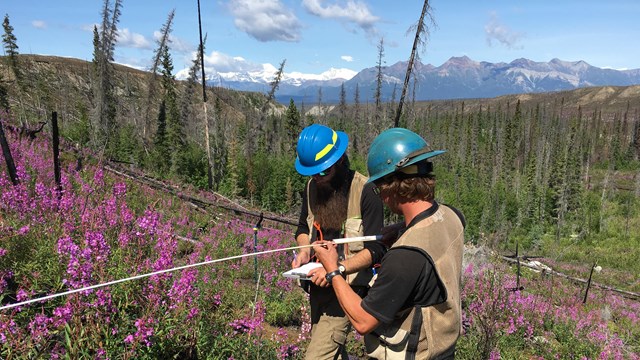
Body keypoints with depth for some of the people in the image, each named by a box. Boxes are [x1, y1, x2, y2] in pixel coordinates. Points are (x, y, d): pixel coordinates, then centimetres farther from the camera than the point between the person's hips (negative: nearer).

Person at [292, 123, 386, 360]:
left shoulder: (365, 191, -17)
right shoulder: (312, 187, 3)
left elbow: (375, 249, -17)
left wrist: (338, 269, -29)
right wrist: (304, 250, -5)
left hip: (347, 285, -7)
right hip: (318, 283, 7)